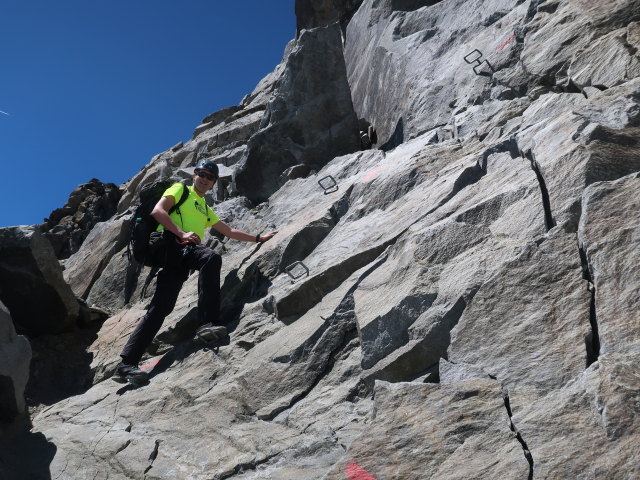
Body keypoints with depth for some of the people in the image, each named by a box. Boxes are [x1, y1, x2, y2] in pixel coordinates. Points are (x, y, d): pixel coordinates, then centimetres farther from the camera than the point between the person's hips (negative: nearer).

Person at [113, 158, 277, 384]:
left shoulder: (206, 210, 36)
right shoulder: (180, 189, 15)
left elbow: (230, 232, 40)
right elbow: (157, 211, -2)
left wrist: (259, 238, 36)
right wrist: (182, 234, -14)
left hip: (179, 261, 7)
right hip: (167, 243, -6)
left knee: (160, 308, -6)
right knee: (211, 257, -32)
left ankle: (126, 364, -8)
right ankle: (208, 322, -40)